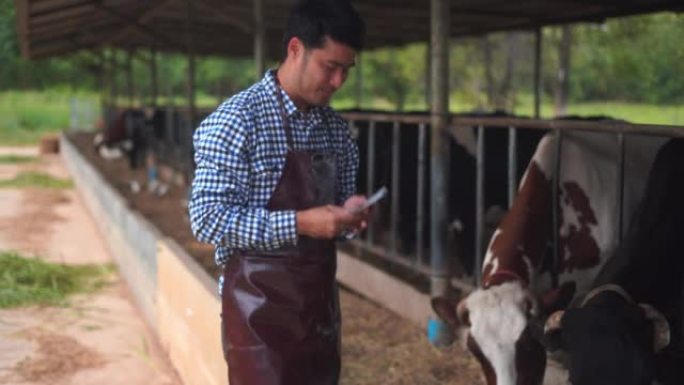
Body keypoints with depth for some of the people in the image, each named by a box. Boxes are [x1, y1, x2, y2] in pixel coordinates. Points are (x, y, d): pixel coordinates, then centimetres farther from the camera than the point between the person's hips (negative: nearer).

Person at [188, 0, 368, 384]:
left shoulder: (337, 130, 8)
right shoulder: (236, 120, -14)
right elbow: (207, 218, -18)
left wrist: (350, 214, -6)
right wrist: (298, 223, -24)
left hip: (320, 299, 7)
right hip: (262, 306, -7)